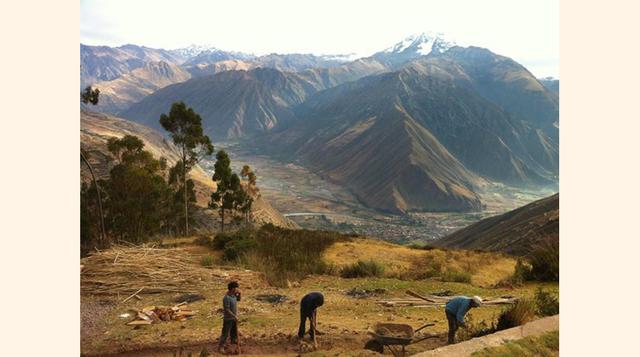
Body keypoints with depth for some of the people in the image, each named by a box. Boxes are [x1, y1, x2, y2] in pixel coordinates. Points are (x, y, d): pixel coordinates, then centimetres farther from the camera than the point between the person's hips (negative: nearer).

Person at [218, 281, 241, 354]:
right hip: (228, 319, -8)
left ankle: (235, 347, 28)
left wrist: (239, 293, -2)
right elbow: (227, 310, -26)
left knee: (234, 332, 16)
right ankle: (220, 347, 18)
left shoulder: (233, 295, -1)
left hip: (233, 318, 8)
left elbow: (238, 299, 18)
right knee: (225, 333, 4)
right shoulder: (226, 298, -27)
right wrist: (235, 316, -21)